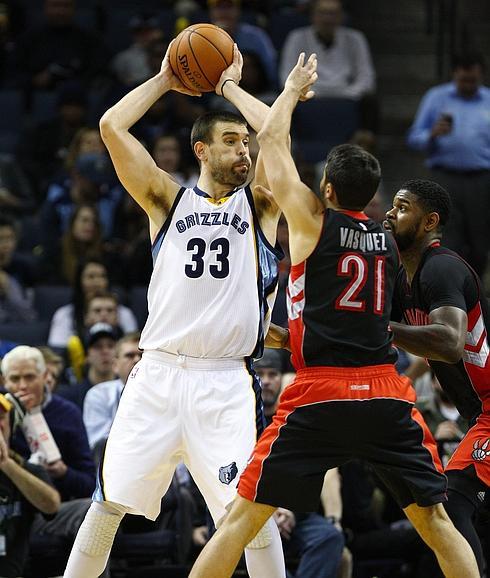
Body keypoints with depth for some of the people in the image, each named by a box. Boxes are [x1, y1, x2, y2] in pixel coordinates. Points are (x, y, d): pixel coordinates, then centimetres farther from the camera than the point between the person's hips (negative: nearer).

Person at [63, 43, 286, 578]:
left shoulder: (258, 205, 10)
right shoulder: (168, 200, 12)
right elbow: (111, 127, 2)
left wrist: (230, 86, 8)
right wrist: (164, 80, 12)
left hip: (227, 382, -1)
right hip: (158, 373, 1)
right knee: (111, 502, 2)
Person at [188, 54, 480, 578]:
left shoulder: (313, 220, 0)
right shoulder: (387, 236, 14)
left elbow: (271, 141, 11)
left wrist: (293, 89, 29)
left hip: (319, 396, -4)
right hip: (387, 395, 4)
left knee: (242, 518, 2)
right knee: (434, 521, 10)